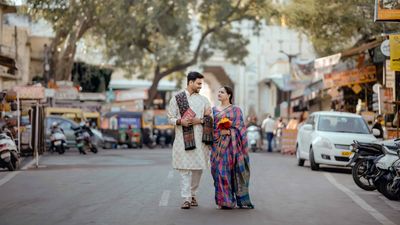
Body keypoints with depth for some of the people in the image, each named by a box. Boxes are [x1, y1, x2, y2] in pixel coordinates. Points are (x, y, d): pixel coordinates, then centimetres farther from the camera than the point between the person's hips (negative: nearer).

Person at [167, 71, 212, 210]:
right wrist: (180, 121, -15)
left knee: (198, 168, 5)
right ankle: (186, 199, -7)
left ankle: (193, 194, 21)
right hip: (183, 139, -3)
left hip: (200, 139, 3)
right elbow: (170, 118, 4)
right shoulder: (176, 98, 5)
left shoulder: (203, 100, 13)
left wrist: (201, 120, -8)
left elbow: (210, 118, 12)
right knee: (185, 168, -7)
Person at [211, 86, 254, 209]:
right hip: (219, 143, 2)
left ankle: (241, 200, 4)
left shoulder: (236, 109, 6)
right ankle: (225, 201, 2)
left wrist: (229, 131, -13)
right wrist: (220, 132, -7)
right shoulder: (214, 110, 15)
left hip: (232, 144, -2)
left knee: (234, 170, -3)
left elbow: (239, 127, 2)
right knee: (221, 171, -2)